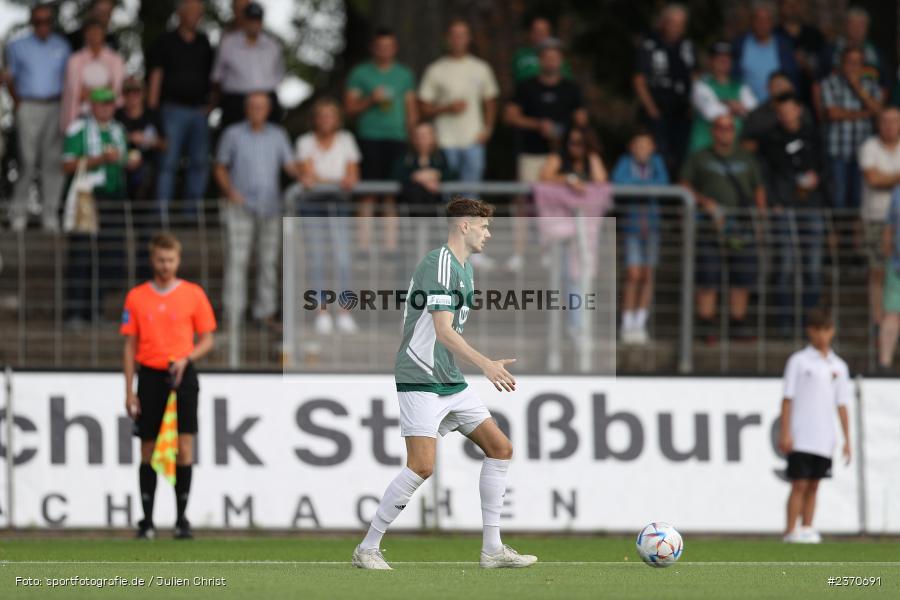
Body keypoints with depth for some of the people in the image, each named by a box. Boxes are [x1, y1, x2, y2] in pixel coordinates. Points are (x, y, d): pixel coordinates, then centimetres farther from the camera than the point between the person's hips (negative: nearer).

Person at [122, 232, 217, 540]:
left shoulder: (194, 294, 2)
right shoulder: (136, 297, 5)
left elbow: (207, 340, 6)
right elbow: (130, 345, 7)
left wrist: (185, 359, -13)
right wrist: (129, 390, 2)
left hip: (181, 375, -1)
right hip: (149, 376, 1)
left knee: (184, 448, -10)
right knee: (148, 450, 4)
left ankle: (181, 518, -4)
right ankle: (147, 520, 11)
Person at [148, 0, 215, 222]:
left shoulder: (203, 43, 14)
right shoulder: (166, 42, 2)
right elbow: (156, 72, -1)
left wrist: (211, 100, 12)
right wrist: (153, 102, -8)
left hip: (199, 109, 5)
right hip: (174, 109, -5)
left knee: (200, 162, 5)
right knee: (169, 160, -8)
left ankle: (194, 210, 13)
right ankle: (163, 210, -9)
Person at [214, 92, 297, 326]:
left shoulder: (277, 135, 12)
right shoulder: (233, 134, 6)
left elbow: (289, 166, 5)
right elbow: (220, 169, 8)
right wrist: (230, 191, -9)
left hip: (270, 207, 3)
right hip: (241, 205, -3)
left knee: (269, 260, 3)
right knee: (237, 258, -10)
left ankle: (265, 311, 9)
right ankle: (233, 314, -12)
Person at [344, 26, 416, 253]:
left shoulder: (404, 75, 16)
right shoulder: (360, 73, 7)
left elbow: (412, 109, 17)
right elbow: (349, 108, 4)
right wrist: (370, 100, -12)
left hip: (397, 139, 3)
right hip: (370, 138, -3)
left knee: (393, 194, -1)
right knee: (368, 193, -9)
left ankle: (391, 243, 2)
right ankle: (363, 244, -9)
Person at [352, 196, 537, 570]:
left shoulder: (463, 267, 16)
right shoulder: (439, 264, -15)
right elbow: (443, 330, -24)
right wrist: (486, 364, -32)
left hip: (451, 381, 10)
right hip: (421, 381, -10)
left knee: (500, 448, 6)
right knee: (422, 466, -18)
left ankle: (492, 549, 10)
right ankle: (367, 549, -6)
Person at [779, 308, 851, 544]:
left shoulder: (838, 366, 11)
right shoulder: (798, 361, -1)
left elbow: (842, 405, 12)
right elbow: (787, 399, -3)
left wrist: (847, 440, 6)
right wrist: (785, 433, -10)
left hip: (824, 440, 4)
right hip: (800, 436, -4)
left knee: (813, 485, 6)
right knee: (799, 484, -7)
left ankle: (807, 529, 9)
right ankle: (791, 531, -6)